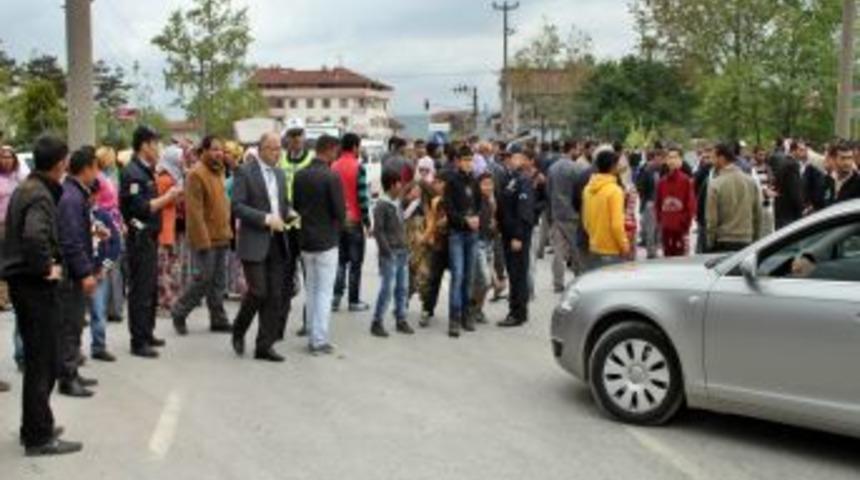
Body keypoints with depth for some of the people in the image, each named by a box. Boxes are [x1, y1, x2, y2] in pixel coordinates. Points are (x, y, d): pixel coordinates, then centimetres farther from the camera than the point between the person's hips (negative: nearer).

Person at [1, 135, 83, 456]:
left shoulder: (26, 188, 12)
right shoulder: (40, 195, -19)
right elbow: (35, 236, -37)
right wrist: (46, 267, -22)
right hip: (37, 284, -10)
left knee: (37, 358, 18)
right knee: (43, 361, -2)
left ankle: (34, 426, 28)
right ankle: (39, 437, 5)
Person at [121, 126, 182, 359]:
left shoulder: (145, 171, 15)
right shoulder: (133, 173, -15)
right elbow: (141, 208, -22)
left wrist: (168, 196, 8)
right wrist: (167, 197, -15)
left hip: (149, 237, 10)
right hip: (140, 237, -10)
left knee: (150, 287, 15)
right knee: (140, 289, -5)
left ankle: (147, 333, 25)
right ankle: (138, 341, 0)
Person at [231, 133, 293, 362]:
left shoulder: (280, 174, 16)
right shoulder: (244, 172, -5)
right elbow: (237, 206, -13)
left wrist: (289, 215, 3)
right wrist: (265, 218, -20)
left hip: (278, 242, 6)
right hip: (254, 242, -6)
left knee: (275, 296, 4)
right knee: (258, 291, -9)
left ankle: (265, 345, 11)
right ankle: (238, 331, 17)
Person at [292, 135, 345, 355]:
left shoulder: (300, 176, 2)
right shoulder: (331, 177, -17)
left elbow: (295, 205, 8)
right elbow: (340, 212, -15)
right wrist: (337, 226, 5)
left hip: (306, 240, 6)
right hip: (327, 241, -6)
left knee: (311, 290, 15)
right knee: (325, 292, 1)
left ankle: (312, 337, 21)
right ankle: (320, 341, 3)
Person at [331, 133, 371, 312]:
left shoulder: (333, 167, 4)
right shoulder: (358, 167, -12)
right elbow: (362, 196, -14)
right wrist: (367, 221, -7)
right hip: (354, 220, -5)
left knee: (341, 259, 16)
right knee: (355, 261, 4)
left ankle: (336, 297, 7)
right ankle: (354, 301, 7)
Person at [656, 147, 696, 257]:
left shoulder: (686, 181, -4)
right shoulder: (662, 182, 9)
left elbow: (691, 204, -4)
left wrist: (687, 223, -8)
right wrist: (660, 221, 5)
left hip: (681, 227, -4)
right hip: (666, 228, 5)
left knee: (680, 256, -6)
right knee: (667, 256, 8)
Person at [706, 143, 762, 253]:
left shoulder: (715, 184, -11)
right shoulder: (751, 182, 5)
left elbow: (712, 219, -11)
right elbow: (758, 215, 9)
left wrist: (710, 244, 0)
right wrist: (755, 241, 18)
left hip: (723, 244, -4)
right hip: (746, 242, 5)